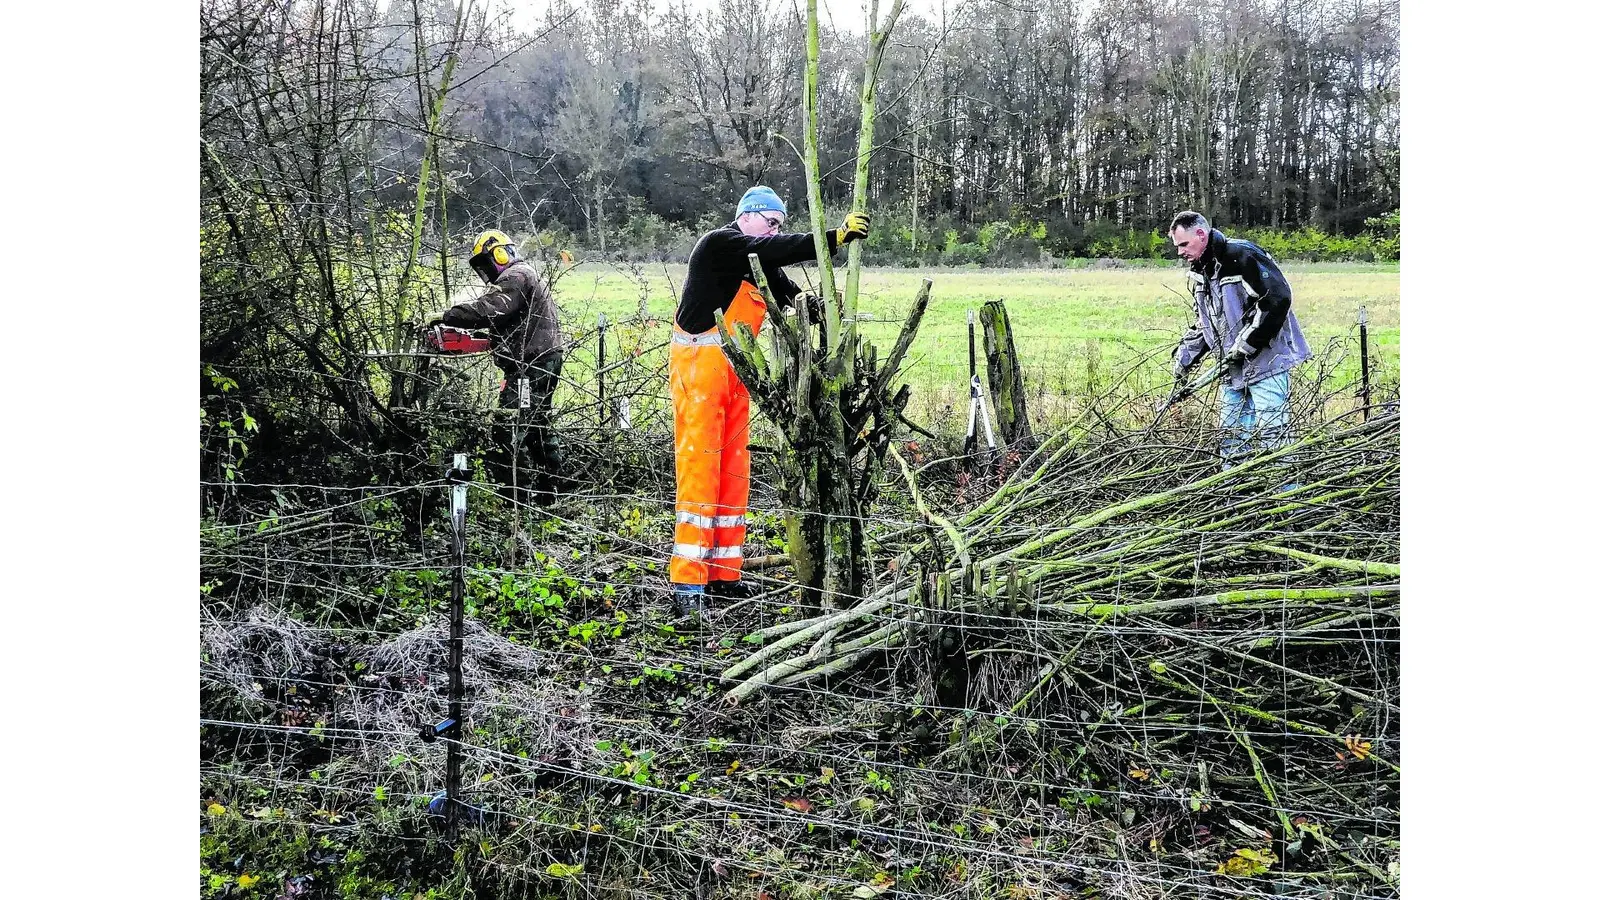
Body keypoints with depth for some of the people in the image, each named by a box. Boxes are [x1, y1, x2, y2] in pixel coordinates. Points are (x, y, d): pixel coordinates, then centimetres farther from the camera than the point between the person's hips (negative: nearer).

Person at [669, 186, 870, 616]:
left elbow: (788, 293, 9)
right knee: (699, 465, -10)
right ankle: (687, 582, -8)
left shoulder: (759, 264, 19)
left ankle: (723, 574, 14)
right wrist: (835, 237, -24)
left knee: (733, 468, 8)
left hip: (734, 370, 9)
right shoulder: (718, 242, -8)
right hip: (699, 363, -9)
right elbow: (774, 249, -21)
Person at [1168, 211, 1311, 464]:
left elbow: (1278, 298, -21)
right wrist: (1184, 356, 10)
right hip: (1233, 367, 9)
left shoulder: (1241, 255, -14)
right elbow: (1202, 323, 23)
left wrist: (1246, 344, -19)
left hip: (1265, 360, -9)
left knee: (1271, 435, -10)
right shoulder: (1199, 272, 14)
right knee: (1232, 435, 11)